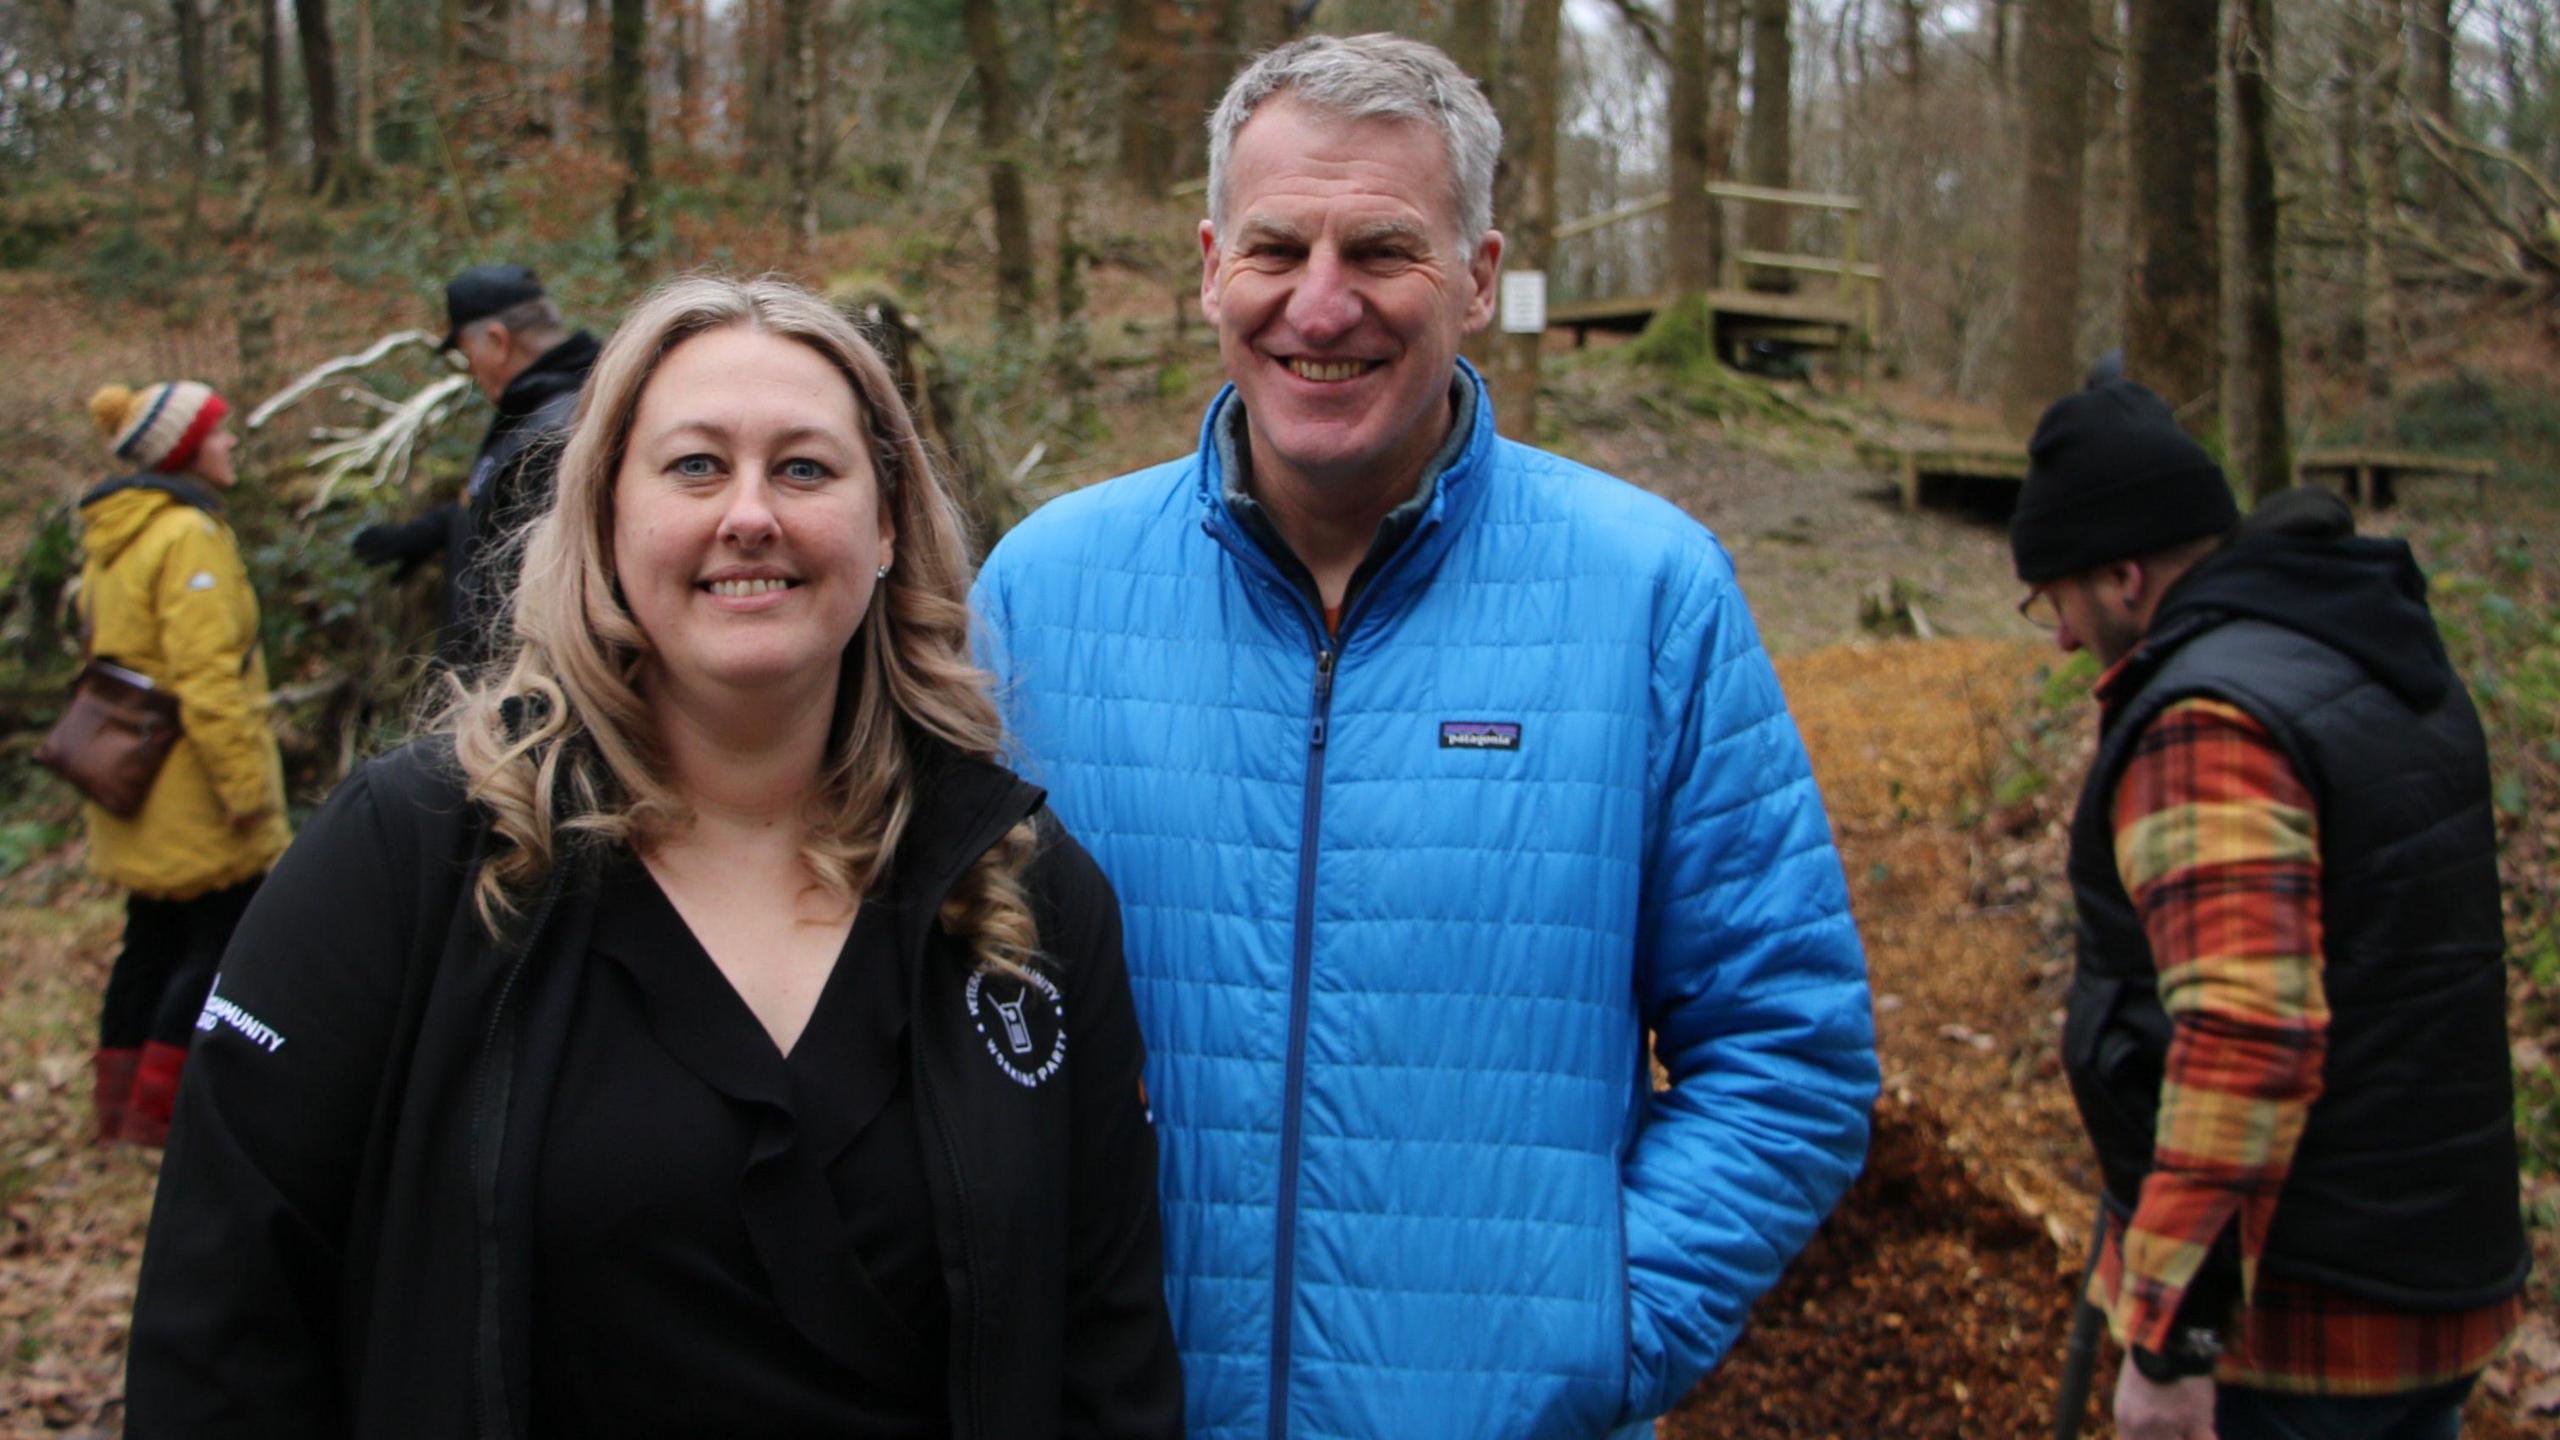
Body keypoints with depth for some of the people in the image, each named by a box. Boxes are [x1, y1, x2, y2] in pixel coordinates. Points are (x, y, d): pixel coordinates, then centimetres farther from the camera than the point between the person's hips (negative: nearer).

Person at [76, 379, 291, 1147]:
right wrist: (246, 784, -19)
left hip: (133, 785, 10)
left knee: (154, 938, 18)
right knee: (225, 937, -1)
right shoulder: (187, 538, -18)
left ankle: (119, 1102, 25)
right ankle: (160, 1106, 1)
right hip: (191, 794, -10)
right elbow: (207, 679, -23)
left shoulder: (111, 535, 13)